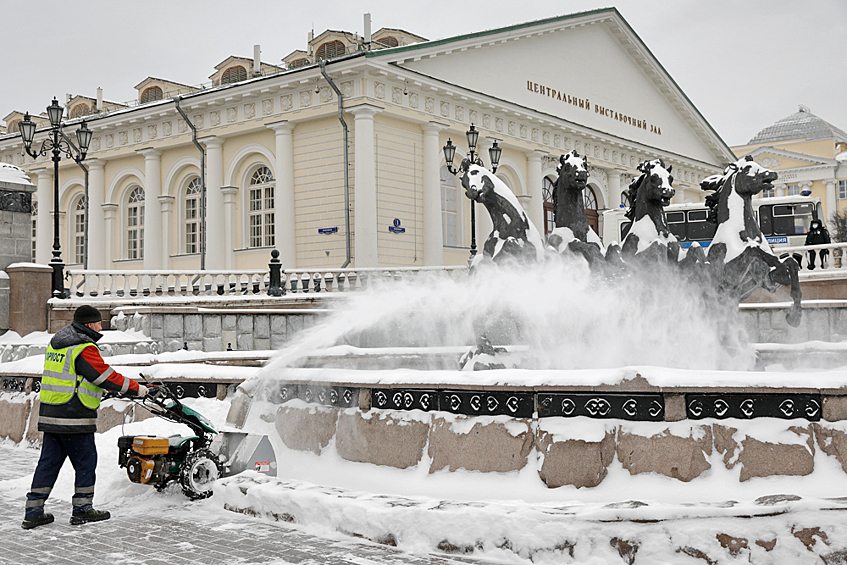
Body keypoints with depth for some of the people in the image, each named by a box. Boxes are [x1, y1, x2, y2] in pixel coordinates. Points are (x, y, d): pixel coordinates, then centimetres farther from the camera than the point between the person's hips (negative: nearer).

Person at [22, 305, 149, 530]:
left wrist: (104, 387, 26)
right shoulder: (85, 349, -15)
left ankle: (33, 512, 14)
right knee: (86, 461, 4)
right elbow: (105, 375, -15)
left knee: (49, 462, 12)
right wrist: (136, 389, -5)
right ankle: (82, 510, 11)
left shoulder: (56, 343, 15)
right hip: (74, 418, -9)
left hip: (50, 416, 9)